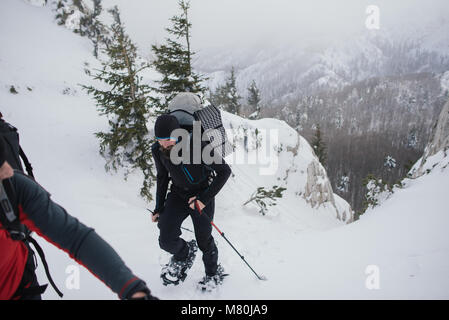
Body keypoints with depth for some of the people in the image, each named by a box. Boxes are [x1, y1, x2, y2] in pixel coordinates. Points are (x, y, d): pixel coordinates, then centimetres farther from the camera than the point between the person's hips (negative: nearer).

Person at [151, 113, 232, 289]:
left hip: (202, 194, -3)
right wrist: (159, 208, 4)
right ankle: (184, 254, 24)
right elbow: (162, 177, 5)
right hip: (178, 194, 4)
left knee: (203, 239, 4)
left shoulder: (198, 146, -30)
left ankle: (214, 273, 34)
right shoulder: (158, 150, -14)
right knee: (166, 240, -11)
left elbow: (225, 171, -19)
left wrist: (204, 199, -21)